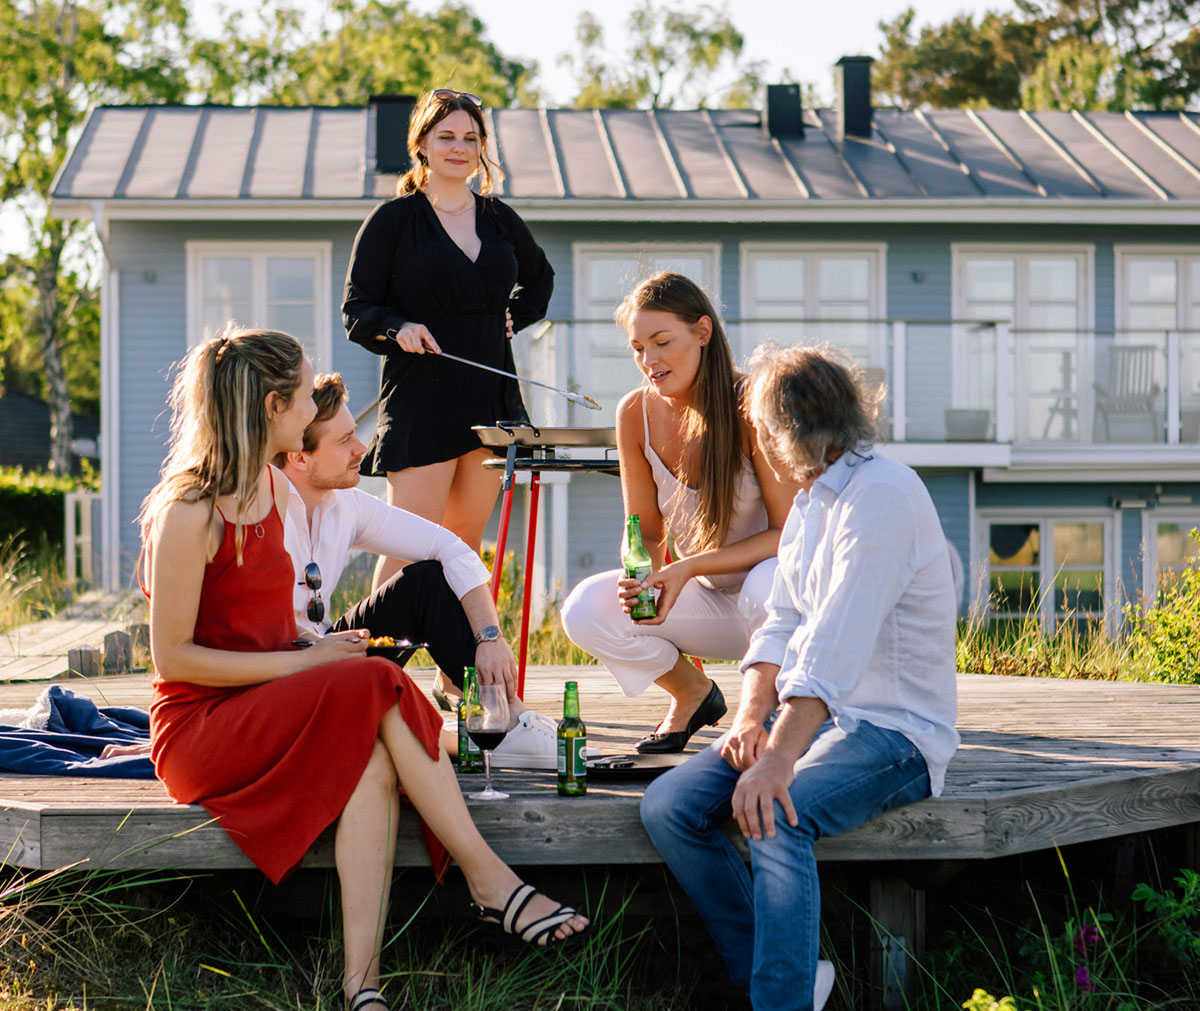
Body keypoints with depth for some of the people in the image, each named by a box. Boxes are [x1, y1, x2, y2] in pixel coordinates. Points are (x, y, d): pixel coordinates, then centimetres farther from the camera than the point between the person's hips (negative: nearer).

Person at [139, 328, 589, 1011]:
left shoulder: (276, 489, 12)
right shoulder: (188, 513, -15)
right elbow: (172, 656, -16)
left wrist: (323, 649, -1)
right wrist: (308, 661, -17)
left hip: (268, 710, 7)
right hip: (197, 725, -7)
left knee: (374, 760, -28)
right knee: (376, 686, -28)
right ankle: (489, 880, -24)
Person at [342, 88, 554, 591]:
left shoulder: (498, 218, 12)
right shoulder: (393, 220, -1)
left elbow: (540, 277, 31)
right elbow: (356, 310, -1)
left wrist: (512, 318, 14)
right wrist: (399, 328, -20)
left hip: (491, 399, 5)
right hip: (420, 402, -4)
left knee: (465, 543, 5)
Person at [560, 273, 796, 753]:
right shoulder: (635, 413, -5)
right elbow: (647, 532, 3)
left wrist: (690, 567, -27)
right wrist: (639, 575, -21)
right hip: (706, 603, 5)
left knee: (766, 588, -40)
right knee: (585, 610, -18)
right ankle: (691, 693, 10)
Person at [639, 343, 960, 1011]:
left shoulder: (882, 495, -16)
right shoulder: (812, 501, 16)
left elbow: (835, 650, -27)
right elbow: (783, 626, 15)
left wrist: (780, 759, -36)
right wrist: (751, 718, -3)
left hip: (892, 731, -9)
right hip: (810, 715, 9)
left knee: (775, 817, -34)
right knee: (668, 806, -10)